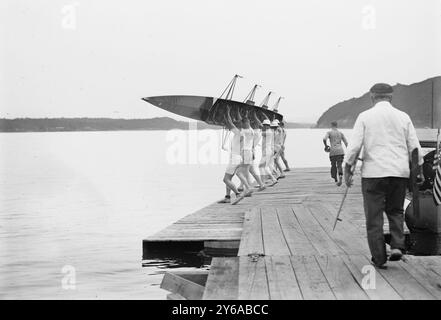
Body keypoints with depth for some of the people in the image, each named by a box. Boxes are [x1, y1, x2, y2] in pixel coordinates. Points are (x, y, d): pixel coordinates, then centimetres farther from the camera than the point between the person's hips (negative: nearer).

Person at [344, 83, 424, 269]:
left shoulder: (365, 117, -1)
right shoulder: (403, 117, 6)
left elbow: (355, 146, -7)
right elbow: (414, 147, 7)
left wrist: (347, 169, 3)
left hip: (374, 172, -3)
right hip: (400, 172, 3)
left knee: (374, 216, 5)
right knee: (395, 211, 20)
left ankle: (379, 258, 6)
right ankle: (397, 246, 2)